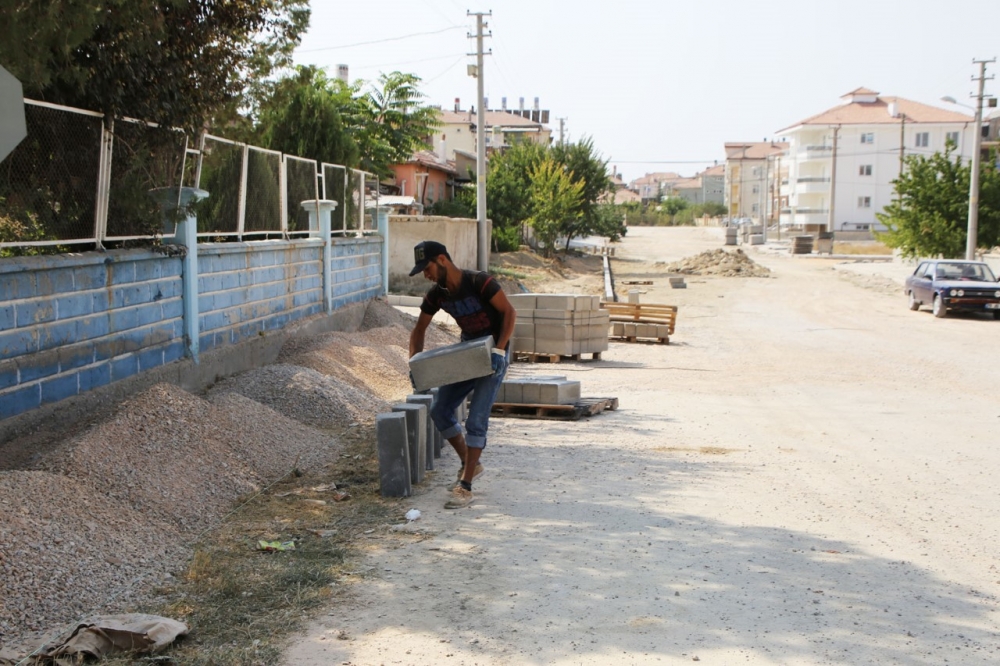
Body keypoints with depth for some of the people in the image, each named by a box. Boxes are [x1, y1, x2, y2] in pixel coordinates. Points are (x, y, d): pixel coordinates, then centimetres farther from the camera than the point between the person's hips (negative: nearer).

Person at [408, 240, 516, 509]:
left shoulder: (478, 282, -22)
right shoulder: (436, 294, -3)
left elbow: (509, 312, -19)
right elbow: (418, 329, 7)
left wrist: (499, 349, -28)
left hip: (493, 355, -7)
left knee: (476, 420, -13)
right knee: (440, 411, 5)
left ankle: (465, 487, -7)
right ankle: (470, 463, 23)